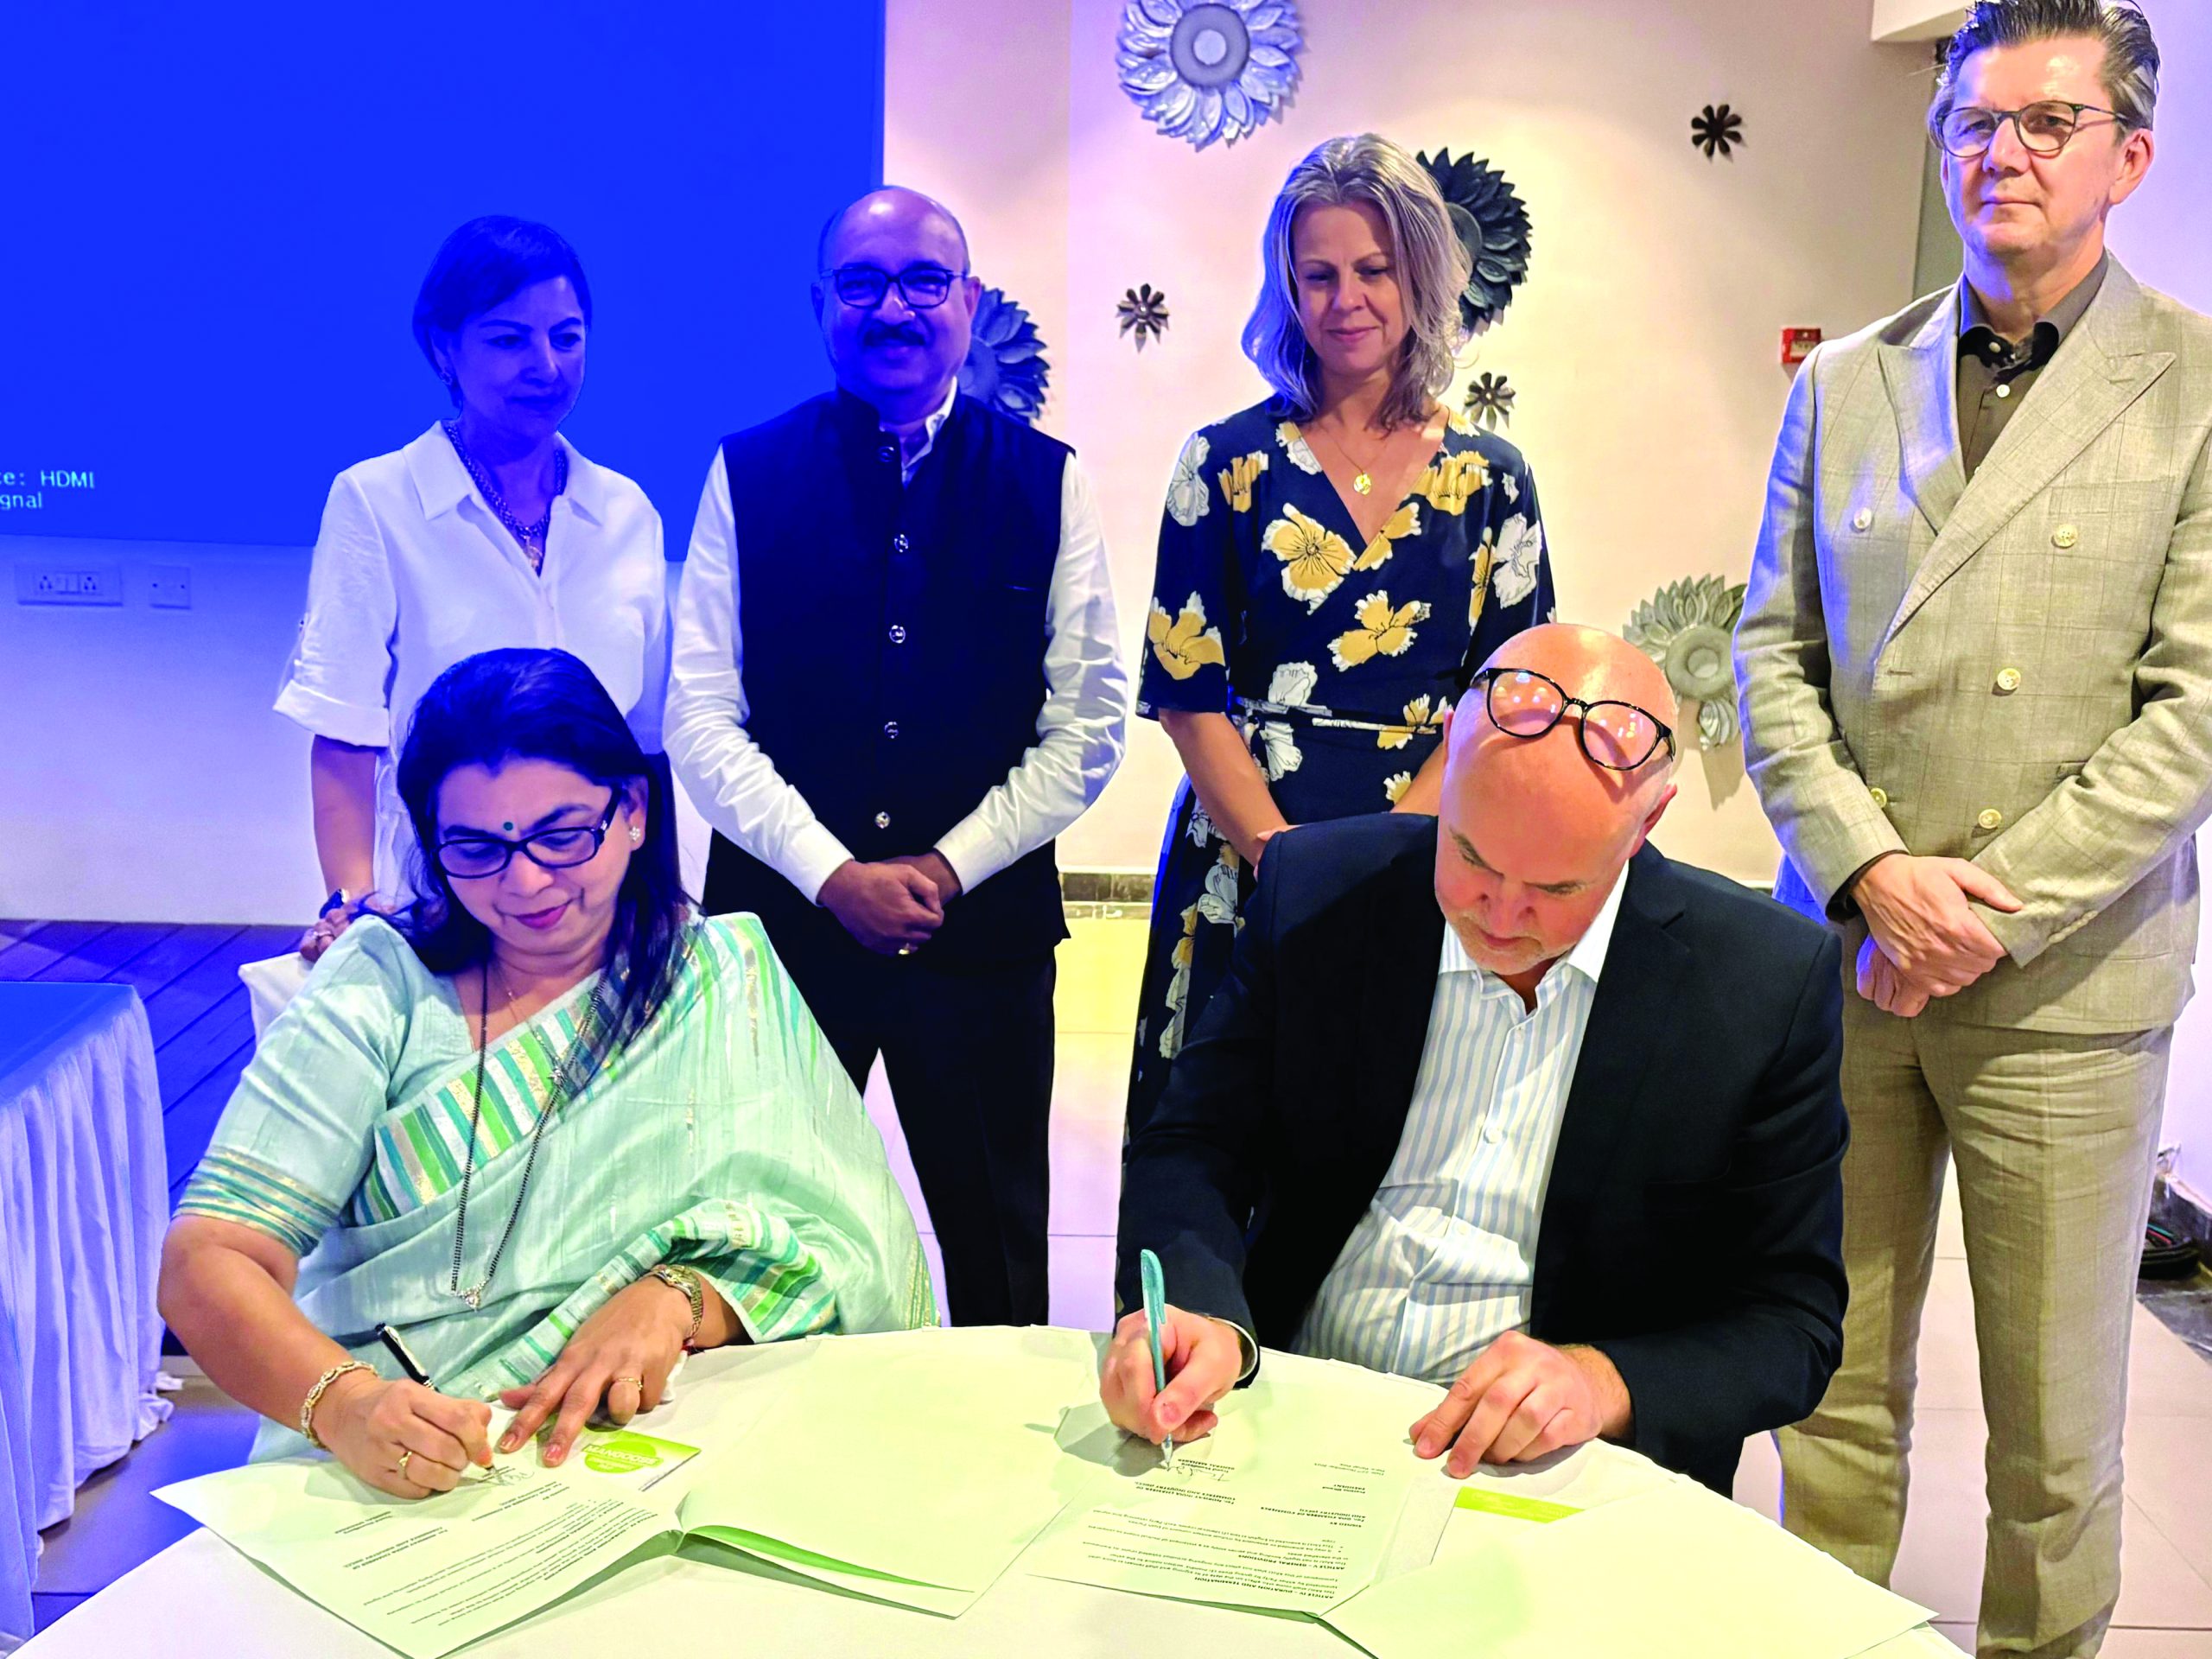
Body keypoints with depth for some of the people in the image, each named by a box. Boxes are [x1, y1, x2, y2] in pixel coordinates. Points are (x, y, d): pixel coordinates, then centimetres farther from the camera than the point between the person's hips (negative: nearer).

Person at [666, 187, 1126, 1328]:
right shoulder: (746, 474, 3)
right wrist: (834, 874, -11)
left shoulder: (1048, 482, 3)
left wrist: (949, 867, -8)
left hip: (984, 922, 0)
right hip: (783, 915, 0)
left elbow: (1088, 724, 1)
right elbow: (700, 714, -2)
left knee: (997, 1250, 11)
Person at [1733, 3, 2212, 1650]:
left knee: (2055, 1422, 10)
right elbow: (1773, 652, 6)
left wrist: (1988, 911, -14)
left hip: (2063, 977, -2)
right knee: (1834, 1380, 12)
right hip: (1846, 954, 3)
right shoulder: (1845, 383, 9)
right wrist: (1871, 869, -8)